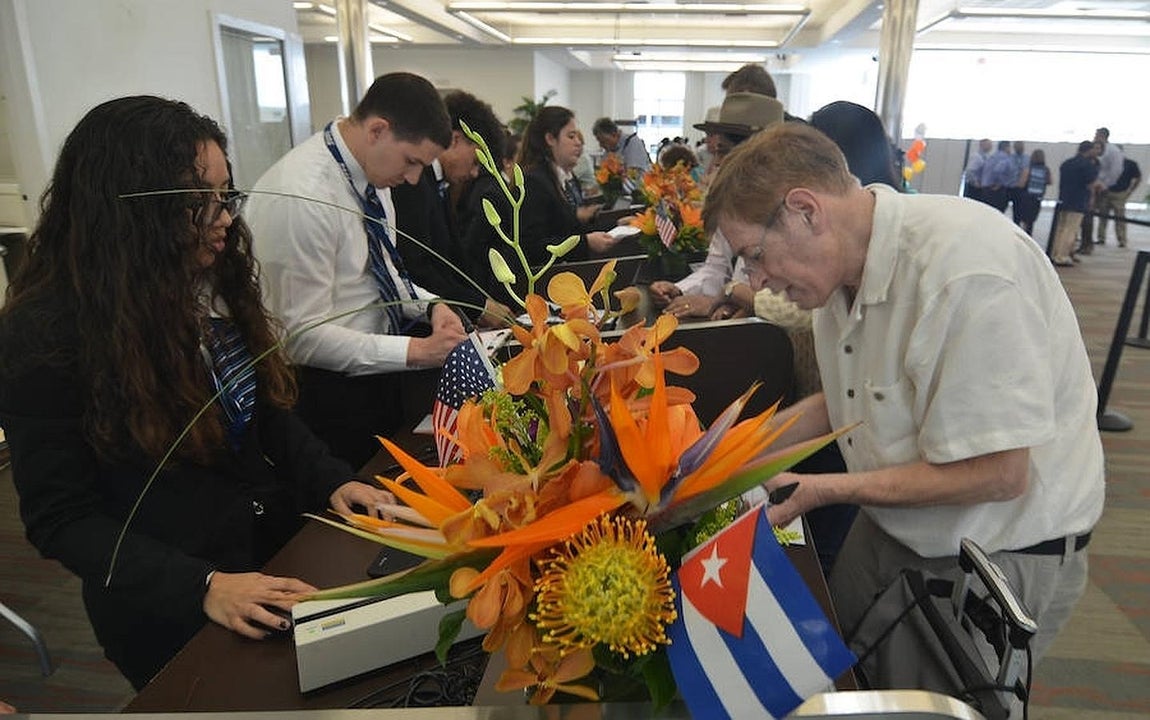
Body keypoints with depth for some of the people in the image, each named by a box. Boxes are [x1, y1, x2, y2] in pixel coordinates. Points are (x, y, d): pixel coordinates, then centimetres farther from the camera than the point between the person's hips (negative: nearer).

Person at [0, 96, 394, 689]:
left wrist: (331, 481, -10)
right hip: (170, 615, -5)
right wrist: (201, 587, -28)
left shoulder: (215, 284, -3)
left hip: (282, 546, 6)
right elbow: (62, 517, -18)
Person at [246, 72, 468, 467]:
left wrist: (430, 305, -5)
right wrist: (416, 351, -26)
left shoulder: (370, 170, 0)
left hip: (374, 372, 8)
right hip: (327, 392, -8)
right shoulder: (300, 197, -26)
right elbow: (305, 335, -24)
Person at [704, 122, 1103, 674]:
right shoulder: (846, 260, -3)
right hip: (889, 525, 7)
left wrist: (823, 491, -23)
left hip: (1000, 557, -7)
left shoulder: (965, 269, -29)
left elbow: (997, 475, -27)